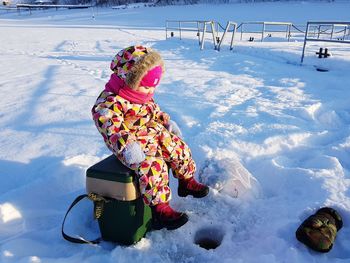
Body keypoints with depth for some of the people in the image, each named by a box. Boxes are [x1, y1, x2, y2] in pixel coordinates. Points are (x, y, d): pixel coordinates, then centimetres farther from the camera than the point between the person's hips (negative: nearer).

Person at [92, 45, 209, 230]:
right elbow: (111, 126, -34)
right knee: (153, 165, -30)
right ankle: (159, 209, -19)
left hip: (155, 133, 9)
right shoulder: (110, 101, -22)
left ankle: (187, 180, 32)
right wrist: (126, 145, -44)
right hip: (132, 143, -9)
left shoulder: (144, 95, 8)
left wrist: (167, 122, 21)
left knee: (179, 148, 8)